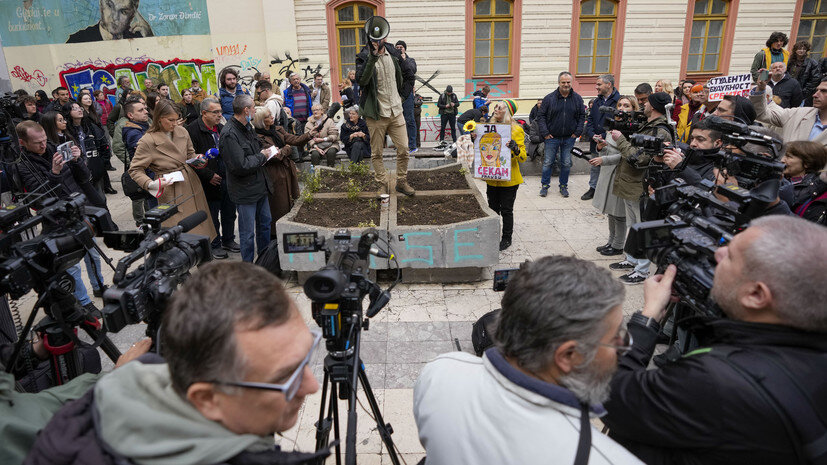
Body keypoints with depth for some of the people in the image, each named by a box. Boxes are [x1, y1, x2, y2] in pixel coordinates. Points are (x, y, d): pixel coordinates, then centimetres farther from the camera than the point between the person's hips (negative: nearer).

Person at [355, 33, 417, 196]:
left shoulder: (393, 54, 6)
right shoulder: (364, 57, -7)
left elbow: (409, 74, 20)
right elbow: (362, 80, -28)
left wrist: (400, 94, 12)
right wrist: (373, 56, -33)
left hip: (396, 111, 4)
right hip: (376, 114, -3)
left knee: (403, 149, 3)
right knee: (376, 153, 4)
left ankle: (402, 182, 19)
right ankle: (383, 185, 18)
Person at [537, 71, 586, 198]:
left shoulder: (577, 98, 2)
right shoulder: (549, 98, -4)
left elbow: (582, 116, 8)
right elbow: (541, 116, -1)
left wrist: (577, 132, -1)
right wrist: (545, 133, -8)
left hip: (569, 138, 2)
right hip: (552, 137, -2)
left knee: (566, 164, 10)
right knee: (548, 162, 5)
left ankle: (563, 186, 23)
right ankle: (544, 185, 18)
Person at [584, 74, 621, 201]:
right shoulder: (597, 101, 11)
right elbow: (590, 119, 12)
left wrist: (604, 137, -19)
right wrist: (592, 135, -5)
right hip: (595, 142, 7)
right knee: (595, 166, 17)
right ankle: (593, 188, 30)